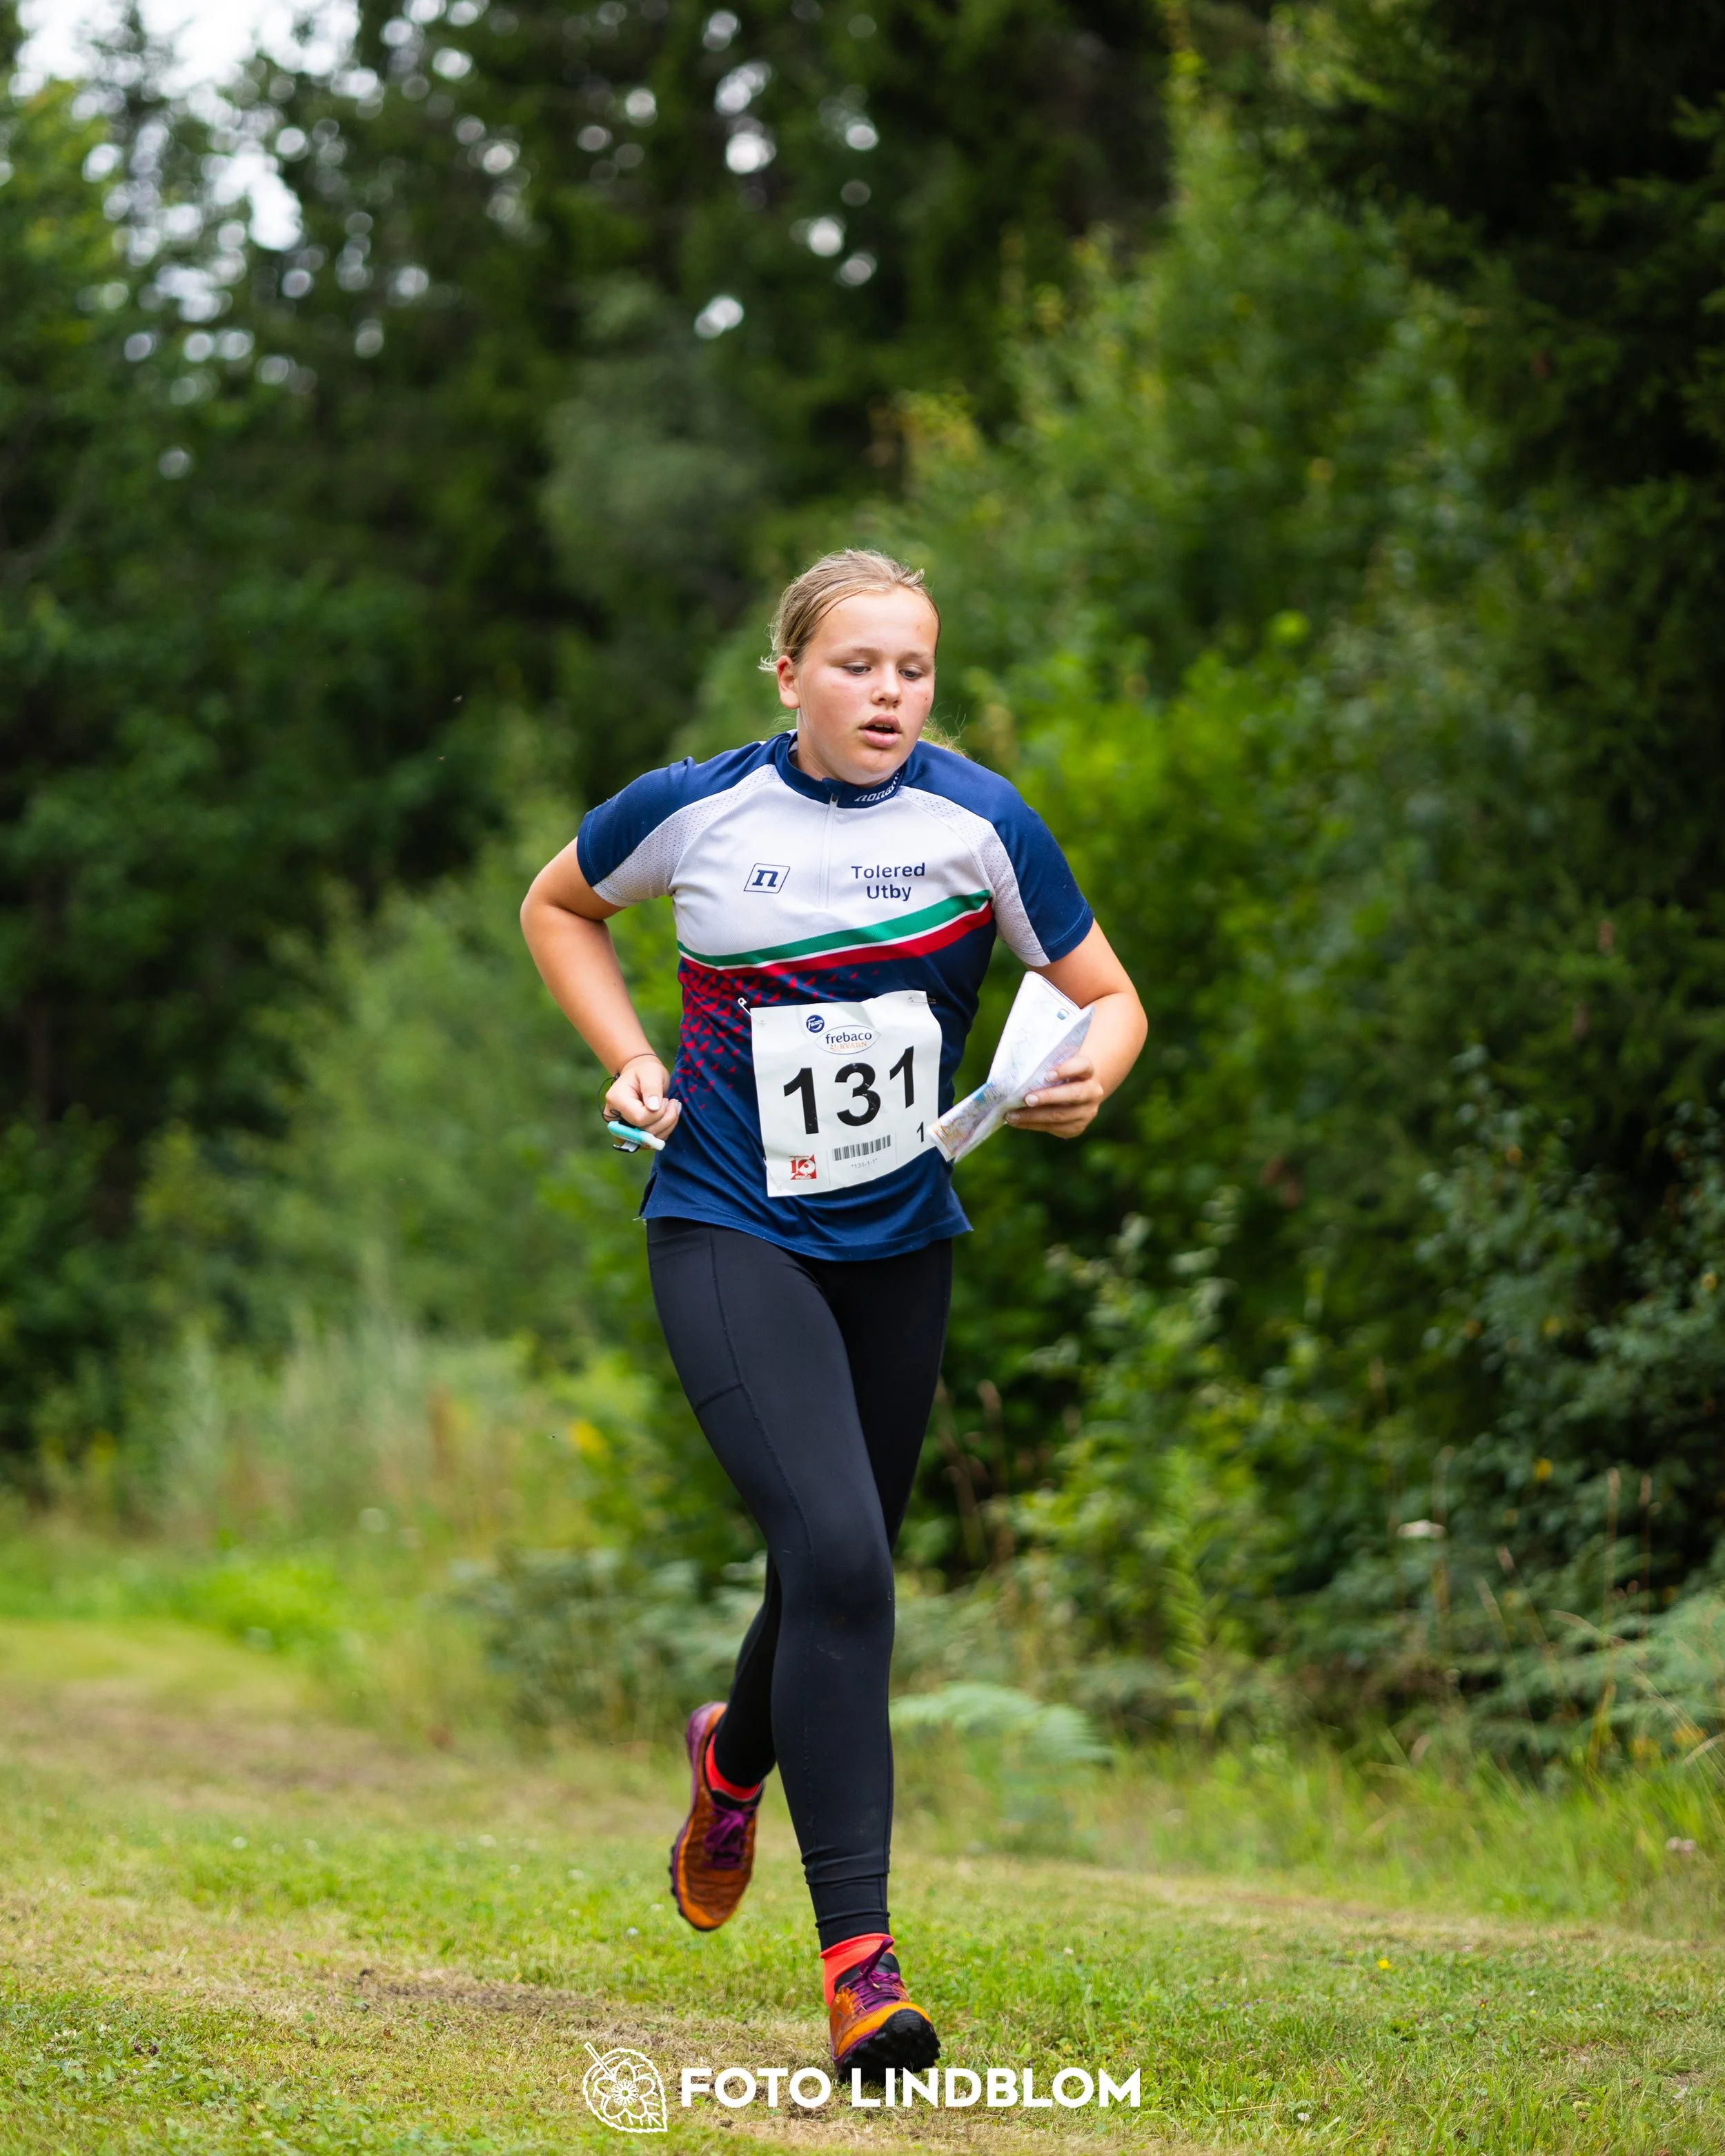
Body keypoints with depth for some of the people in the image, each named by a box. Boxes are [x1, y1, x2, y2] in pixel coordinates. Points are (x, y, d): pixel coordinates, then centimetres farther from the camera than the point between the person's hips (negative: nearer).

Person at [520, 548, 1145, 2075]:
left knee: (844, 1581, 14)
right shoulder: (693, 812, -6)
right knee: (836, 1558, -22)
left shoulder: (980, 821, -5)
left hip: (899, 1247, 3)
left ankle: (736, 1754, 52)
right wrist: (632, 1060, 1)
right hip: (731, 1239, -3)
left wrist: (1092, 1068, -19)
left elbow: (1106, 992, 4)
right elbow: (559, 904, 14)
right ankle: (859, 1958, -20)